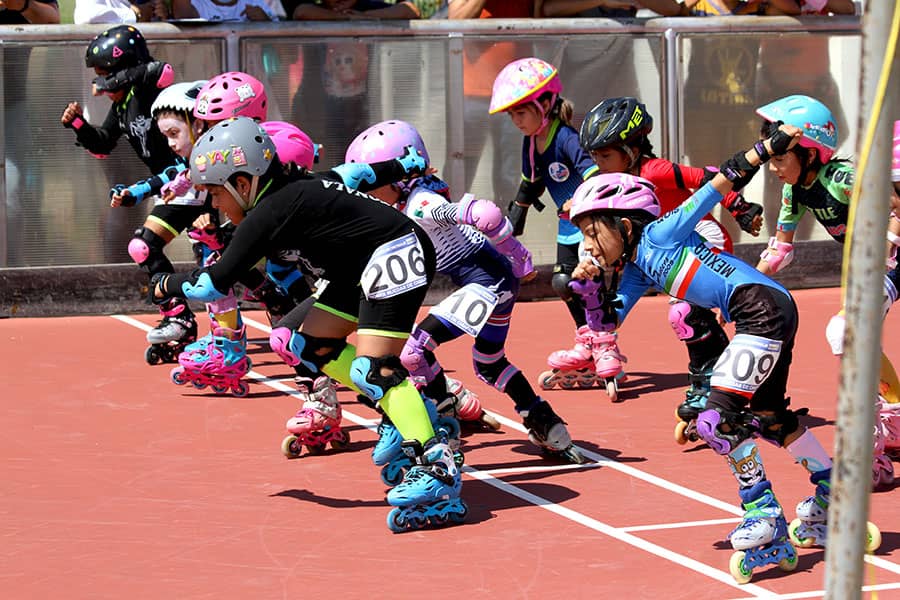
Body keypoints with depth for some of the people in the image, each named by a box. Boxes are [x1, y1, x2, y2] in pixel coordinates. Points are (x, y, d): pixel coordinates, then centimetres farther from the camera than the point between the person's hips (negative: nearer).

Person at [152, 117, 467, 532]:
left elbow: (213, 284, -15)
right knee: (312, 347, 11)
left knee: (373, 368, -21)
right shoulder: (290, 191, 7)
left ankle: (436, 465, -29)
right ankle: (412, 413, 13)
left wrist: (168, 285, 5)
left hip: (397, 253, -11)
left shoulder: (269, 213, -19)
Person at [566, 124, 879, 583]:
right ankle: (829, 492, 38)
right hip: (761, 318, 10)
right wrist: (587, 285, 1)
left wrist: (767, 148, -10)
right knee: (767, 416, 24)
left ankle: (765, 516, -7)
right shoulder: (635, 270, 16)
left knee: (718, 419, -13)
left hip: (763, 306, -10)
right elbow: (606, 320, 17)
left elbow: (721, 183, -7)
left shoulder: (660, 234, -6)